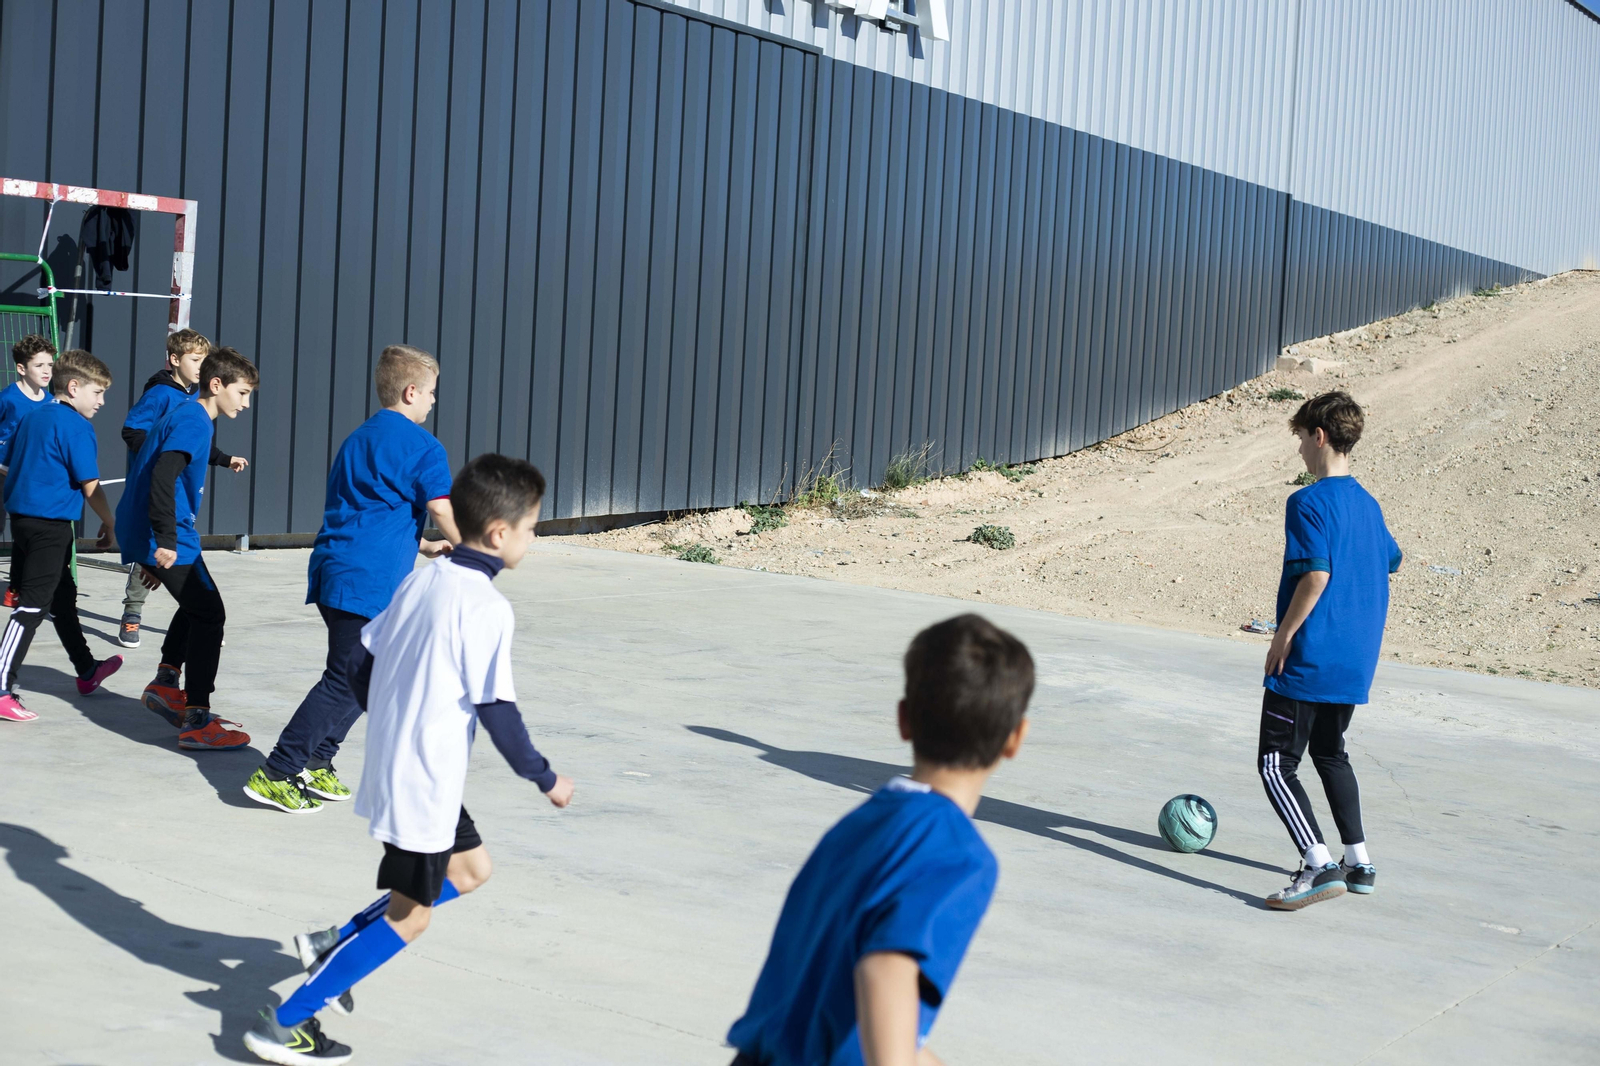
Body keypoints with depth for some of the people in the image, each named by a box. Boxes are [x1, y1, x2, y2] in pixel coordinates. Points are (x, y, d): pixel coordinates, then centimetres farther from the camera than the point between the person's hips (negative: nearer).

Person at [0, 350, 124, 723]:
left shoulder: (32, 416, 11)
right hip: (50, 525, -9)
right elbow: (90, 486, -13)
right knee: (32, 607, -8)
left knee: (63, 595, 22)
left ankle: (87, 670, 36)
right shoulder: (76, 426, -13)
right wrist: (108, 523, 0)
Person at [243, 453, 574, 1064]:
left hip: (392, 765, 9)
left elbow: (359, 664, 11)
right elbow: (498, 712, -19)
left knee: (470, 869, 23)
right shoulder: (487, 607, -20)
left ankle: (335, 944, 22)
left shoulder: (421, 580, 5)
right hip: (425, 784, -9)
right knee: (409, 916, 4)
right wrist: (545, 779, -7)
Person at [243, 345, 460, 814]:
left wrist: (422, 546, 30)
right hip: (368, 581, -9)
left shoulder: (358, 439, 21)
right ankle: (275, 774, -5)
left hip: (333, 571, 9)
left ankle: (315, 766, 19)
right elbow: (446, 518, -10)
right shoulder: (423, 448, -7)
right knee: (346, 682, -5)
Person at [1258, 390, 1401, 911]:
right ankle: (1358, 862, 26)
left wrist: (1281, 639, -14)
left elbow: (1316, 576, -22)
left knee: (1276, 764, -5)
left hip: (1308, 659, -9)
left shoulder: (1309, 502, -14)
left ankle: (1319, 866, -17)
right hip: (1356, 662, 9)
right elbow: (1389, 564, 20)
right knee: (1331, 754, 24)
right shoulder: (1368, 504, 11)